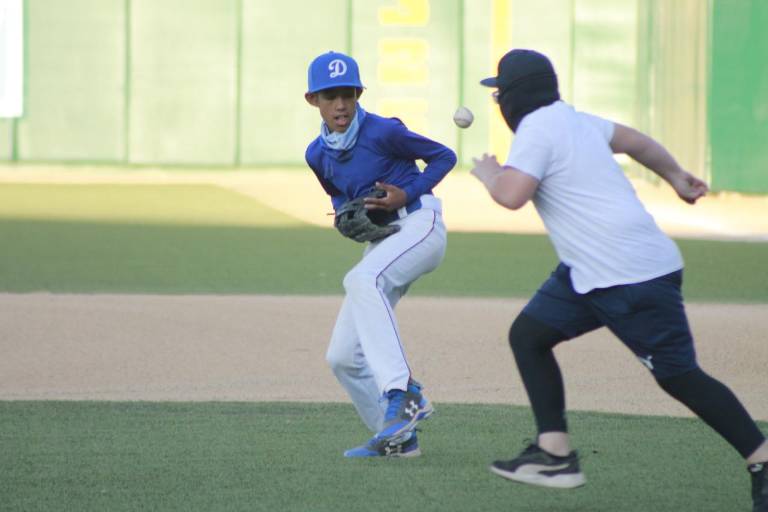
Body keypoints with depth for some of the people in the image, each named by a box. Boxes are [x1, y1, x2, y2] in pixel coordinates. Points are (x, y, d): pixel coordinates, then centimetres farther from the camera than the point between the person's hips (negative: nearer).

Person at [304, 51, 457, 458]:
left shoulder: (383, 132, -14)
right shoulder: (317, 155, 4)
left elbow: (444, 157, -3)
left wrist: (407, 194, -16)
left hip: (421, 225, -8)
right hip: (382, 240, 8)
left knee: (362, 280, -38)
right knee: (343, 356, 3)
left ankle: (402, 393, -44)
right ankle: (397, 438, 17)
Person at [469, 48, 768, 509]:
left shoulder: (538, 128, -12)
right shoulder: (574, 120, 15)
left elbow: (512, 195, -22)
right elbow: (633, 140, 28)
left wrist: (487, 173, 0)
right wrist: (676, 176, 42)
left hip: (637, 279, -10)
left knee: (678, 376, -7)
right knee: (528, 334, 10)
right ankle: (555, 454, 6)